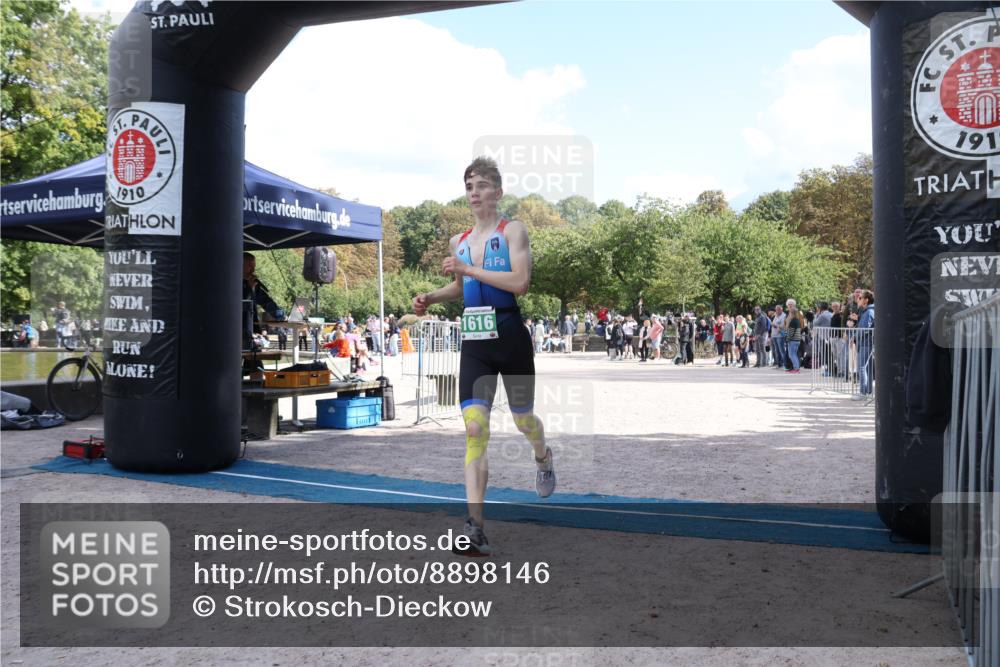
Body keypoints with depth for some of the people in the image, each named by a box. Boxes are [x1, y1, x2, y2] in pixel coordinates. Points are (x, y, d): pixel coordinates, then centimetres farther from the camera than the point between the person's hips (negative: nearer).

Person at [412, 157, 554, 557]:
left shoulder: (512, 230, -5)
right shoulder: (459, 241, 12)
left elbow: (520, 282, -19)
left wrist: (468, 268, -20)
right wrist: (431, 298, 10)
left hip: (511, 338, -3)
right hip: (475, 342, 4)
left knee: (523, 418, 14)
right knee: (474, 427, -10)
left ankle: (543, 459, 52)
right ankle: (475, 528, -14)